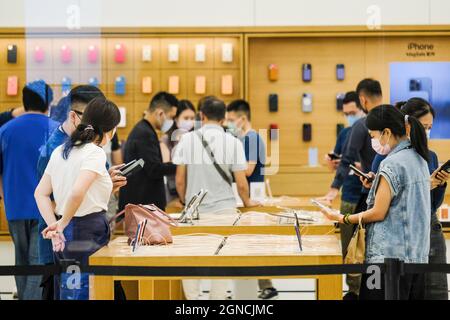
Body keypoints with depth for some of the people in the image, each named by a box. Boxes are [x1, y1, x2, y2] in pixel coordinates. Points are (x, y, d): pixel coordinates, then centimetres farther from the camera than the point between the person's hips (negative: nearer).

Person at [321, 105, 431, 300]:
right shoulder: (418, 158, 11)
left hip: (389, 254, -9)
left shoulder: (391, 164, -15)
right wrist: (377, 186, 13)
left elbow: (378, 213, -14)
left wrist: (342, 218, -4)